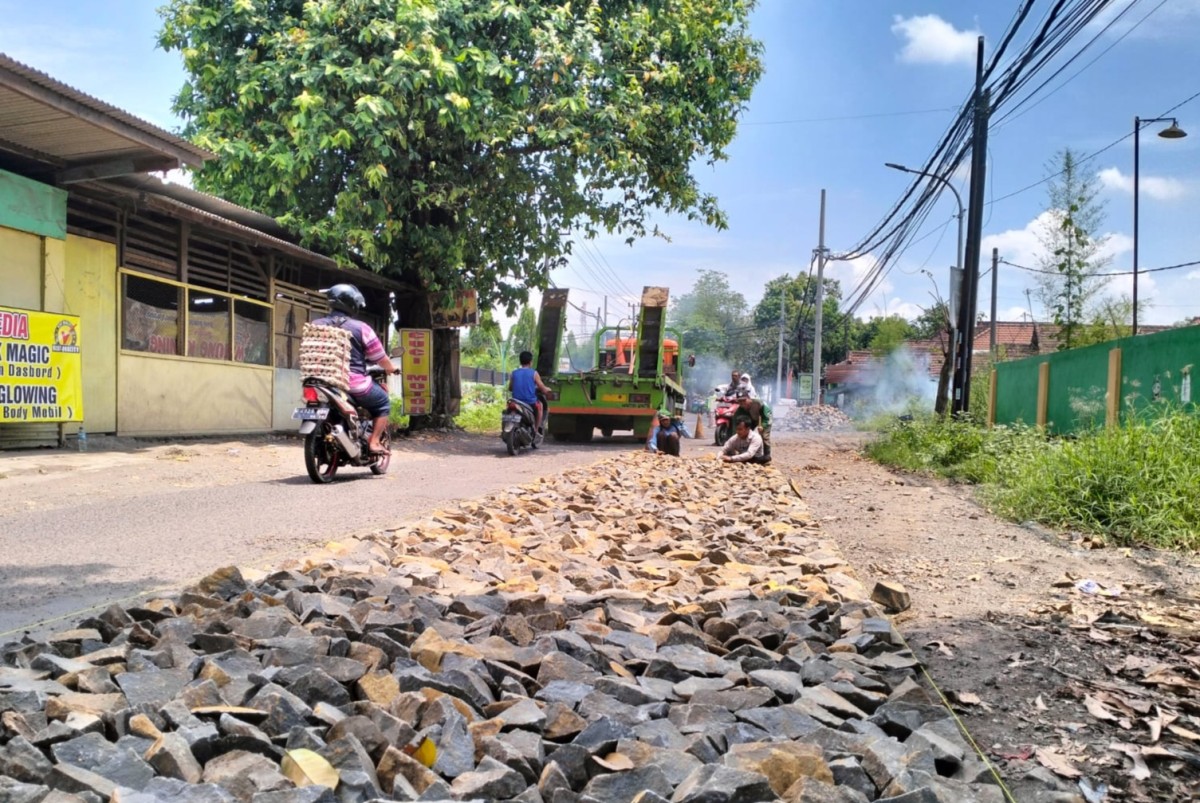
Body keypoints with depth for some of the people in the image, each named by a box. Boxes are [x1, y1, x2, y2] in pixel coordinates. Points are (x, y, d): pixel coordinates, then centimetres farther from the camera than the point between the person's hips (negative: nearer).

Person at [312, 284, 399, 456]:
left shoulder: (316, 325, 7)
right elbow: (380, 357, 1)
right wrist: (392, 369, 22)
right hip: (353, 384, -5)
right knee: (383, 402, 14)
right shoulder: (360, 328, -6)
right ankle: (374, 442, 4)